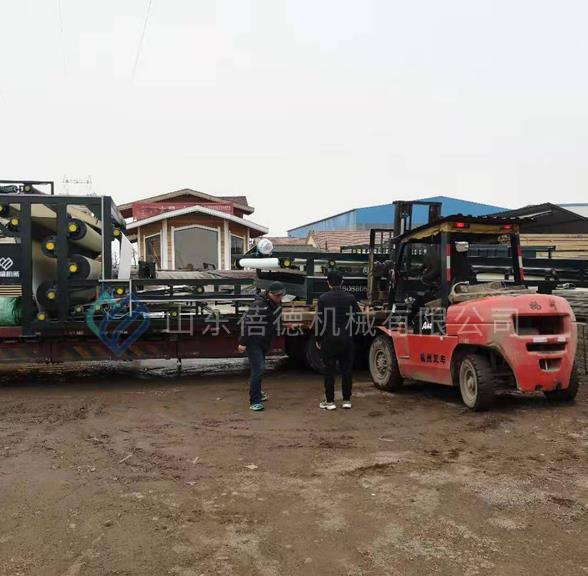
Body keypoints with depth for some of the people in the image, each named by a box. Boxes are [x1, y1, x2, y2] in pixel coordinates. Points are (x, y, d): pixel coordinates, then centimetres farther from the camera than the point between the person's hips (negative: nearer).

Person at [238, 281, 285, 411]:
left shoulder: (276, 304, 4)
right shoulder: (259, 305, -23)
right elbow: (246, 322, -24)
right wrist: (242, 343, -22)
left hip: (264, 342, 8)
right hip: (253, 342, -8)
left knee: (259, 368, 20)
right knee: (258, 369, -13)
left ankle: (257, 392, 38)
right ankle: (254, 401, -7)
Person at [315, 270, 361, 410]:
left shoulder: (323, 298, -7)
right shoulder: (350, 298, 0)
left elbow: (320, 321, -6)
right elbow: (357, 318, 1)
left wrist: (318, 339, 4)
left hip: (329, 340, -2)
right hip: (347, 339, 2)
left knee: (329, 370, 4)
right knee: (346, 369, 9)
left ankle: (330, 401, 7)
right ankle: (347, 400, 14)